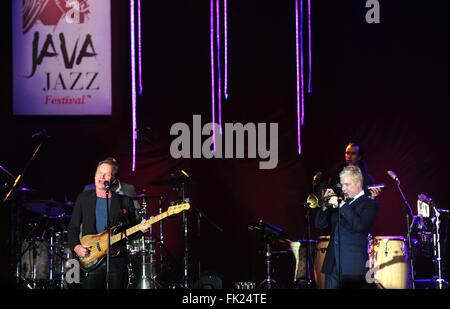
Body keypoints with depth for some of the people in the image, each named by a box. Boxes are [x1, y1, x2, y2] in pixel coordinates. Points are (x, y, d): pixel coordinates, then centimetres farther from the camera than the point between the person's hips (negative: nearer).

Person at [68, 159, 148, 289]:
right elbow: (73, 227, 10)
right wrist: (76, 246, -6)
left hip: (117, 261, 0)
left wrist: (140, 229, -10)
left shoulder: (124, 201, 7)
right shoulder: (84, 198, 8)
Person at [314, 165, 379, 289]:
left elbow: (360, 226, -18)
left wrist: (342, 205, -17)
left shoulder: (370, 204, -1)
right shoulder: (340, 201, 17)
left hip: (353, 266, -6)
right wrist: (325, 205, -1)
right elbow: (319, 224, 15)